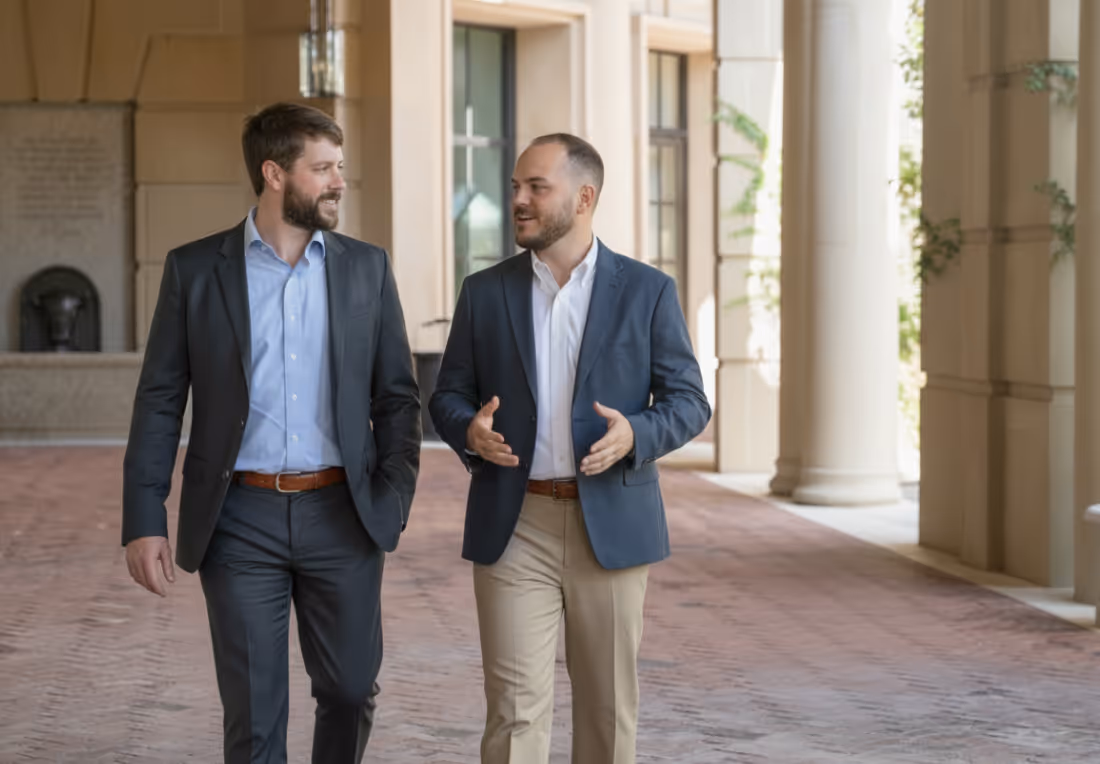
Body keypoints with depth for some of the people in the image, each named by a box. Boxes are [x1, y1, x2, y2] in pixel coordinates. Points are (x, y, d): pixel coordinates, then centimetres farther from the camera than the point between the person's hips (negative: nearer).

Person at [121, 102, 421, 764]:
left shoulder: (367, 268, 6)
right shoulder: (195, 269, 1)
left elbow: (398, 396, 8)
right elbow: (160, 401, 1)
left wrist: (393, 502, -2)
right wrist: (144, 518, -5)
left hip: (341, 516, 2)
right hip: (241, 519, -2)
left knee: (351, 689, 10)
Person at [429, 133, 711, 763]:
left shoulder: (648, 291, 1)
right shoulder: (486, 292, 5)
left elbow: (689, 402, 1)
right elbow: (449, 396, 10)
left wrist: (635, 435, -20)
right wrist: (470, 432, -14)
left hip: (612, 525, 0)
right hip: (513, 527, 0)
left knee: (608, 704, 10)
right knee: (516, 706, -6)